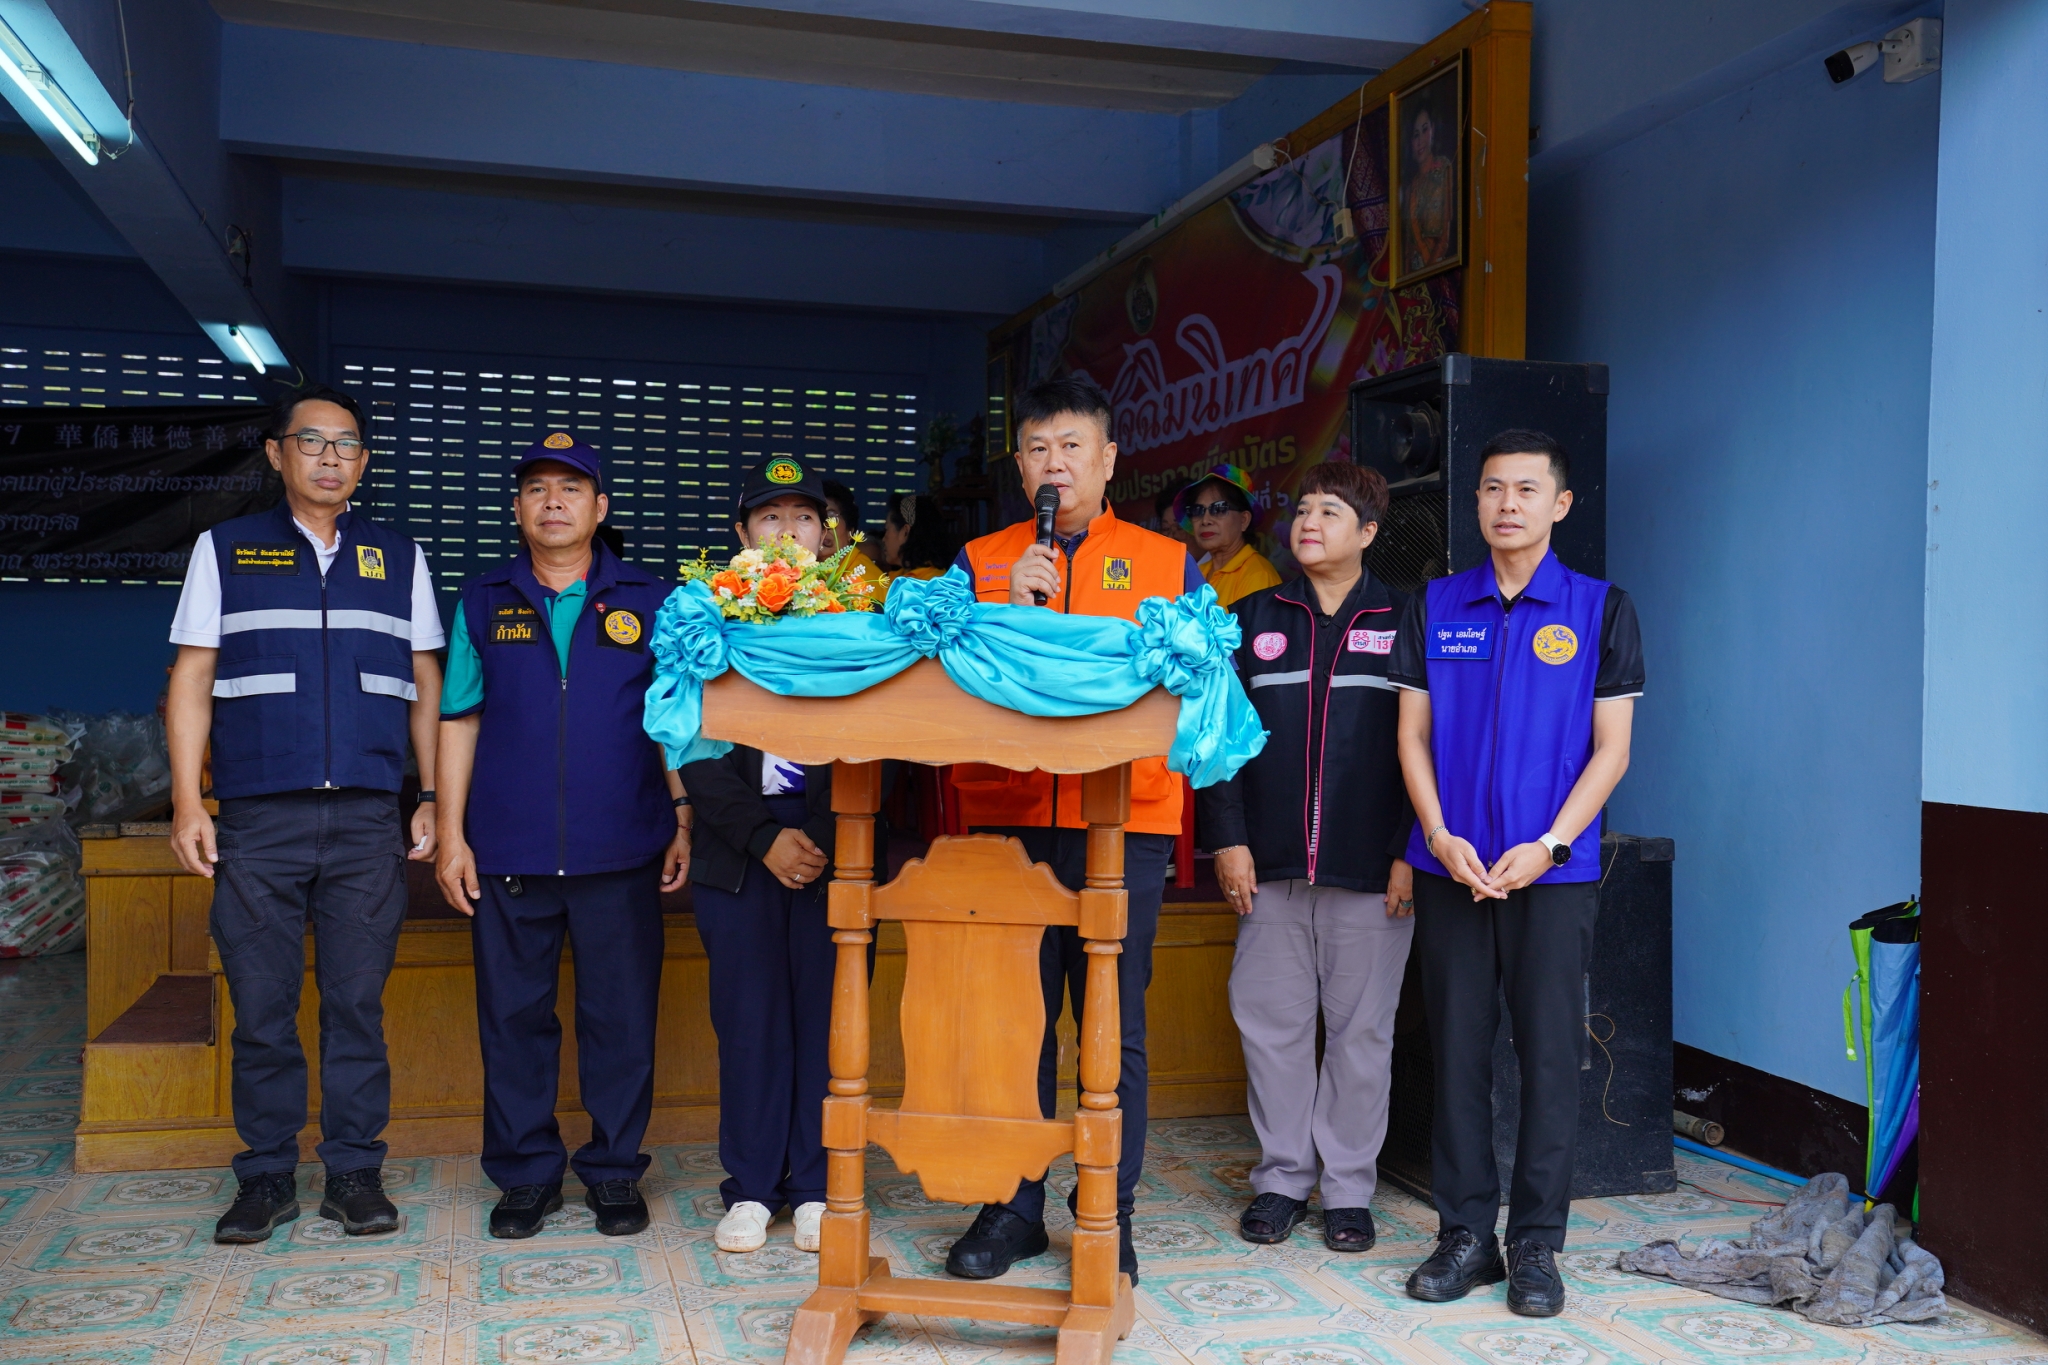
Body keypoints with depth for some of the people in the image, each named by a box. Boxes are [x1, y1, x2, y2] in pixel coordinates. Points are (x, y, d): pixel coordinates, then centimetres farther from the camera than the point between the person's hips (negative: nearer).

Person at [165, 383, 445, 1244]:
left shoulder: (398, 560, 13)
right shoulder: (225, 551, 10)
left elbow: (426, 688, 13)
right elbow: (192, 682, 7)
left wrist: (433, 799, 5)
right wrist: (187, 804, -1)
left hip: (368, 819, 1)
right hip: (257, 819, 0)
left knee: (357, 1004, 3)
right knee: (261, 1008, 3)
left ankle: (354, 1173, 12)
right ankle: (266, 1175, 14)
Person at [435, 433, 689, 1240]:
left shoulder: (649, 602, 6)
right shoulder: (483, 603, 9)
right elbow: (460, 721, 9)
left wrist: (685, 823, -1)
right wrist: (451, 833, 2)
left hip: (619, 851, -1)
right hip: (507, 853, 1)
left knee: (620, 1016, 4)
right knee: (513, 1015, 7)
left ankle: (615, 1172, 18)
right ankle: (525, 1172, 21)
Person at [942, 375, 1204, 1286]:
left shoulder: (1167, 562, 11)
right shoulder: (980, 563, 13)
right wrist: (1009, 611, -9)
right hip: (1006, 817, 1)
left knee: (1114, 1025, 3)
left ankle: (1110, 1215, 15)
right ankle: (1012, 1208, 18)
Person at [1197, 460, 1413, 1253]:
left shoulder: (1404, 623, 5)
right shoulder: (1254, 620, 11)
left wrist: (1409, 852, -7)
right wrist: (1227, 837, -1)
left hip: (1369, 868, -2)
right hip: (1271, 863, 2)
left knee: (1360, 1028, 4)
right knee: (1271, 1021, 5)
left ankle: (1348, 1188, 17)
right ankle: (1282, 1179, 19)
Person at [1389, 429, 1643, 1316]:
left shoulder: (1600, 609, 2)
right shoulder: (1435, 607, 8)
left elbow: (1611, 750, 0)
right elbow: (1413, 736, 7)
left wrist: (1547, 846, -11)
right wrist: (1440, 837, -6)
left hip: (1554, 871, -2)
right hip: (1451, 868, 2)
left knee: (1549, 1053, 3)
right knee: (1457, 1051, 6)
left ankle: (1536, 1244, 15)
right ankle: (1466, 1233, 18)